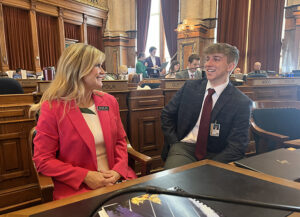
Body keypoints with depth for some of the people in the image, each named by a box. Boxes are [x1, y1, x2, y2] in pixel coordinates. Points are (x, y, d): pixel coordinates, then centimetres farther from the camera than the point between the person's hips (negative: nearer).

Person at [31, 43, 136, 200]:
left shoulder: (109, 101, 8)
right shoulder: (52, 107, -6)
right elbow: (43, 160, -5)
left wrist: (118, 171, -5)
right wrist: (84, 176, -15)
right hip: (75, 188, -4)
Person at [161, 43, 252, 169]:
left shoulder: (242, 103, -4)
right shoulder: (190, 86, 5)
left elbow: (236, 147, -7)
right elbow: (167, 115, 11)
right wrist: (174, 144, -1)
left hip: (214, 155, 0)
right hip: (184, 147, 0)